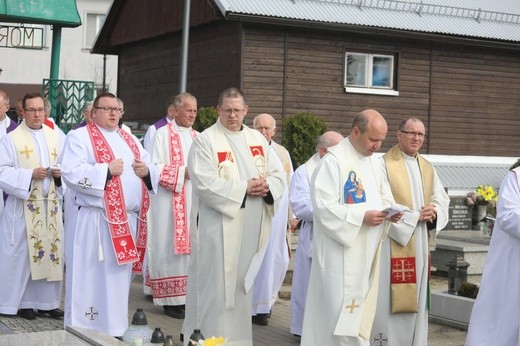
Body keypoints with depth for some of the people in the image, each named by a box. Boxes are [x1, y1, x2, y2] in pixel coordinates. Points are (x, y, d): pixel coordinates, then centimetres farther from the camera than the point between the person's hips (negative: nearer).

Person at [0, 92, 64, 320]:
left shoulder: (54, 137, 11)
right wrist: (30, 175, -19)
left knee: (51, 251, 6)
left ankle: (46, 301, 15)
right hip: (23, 207, -5)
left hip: (50, 206, 5)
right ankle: (22, 302, 9)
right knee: (22, 254, -1)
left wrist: (59, 173, -6)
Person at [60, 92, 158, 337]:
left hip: (129, 220, 7)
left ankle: (114, 328, 22)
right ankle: (86, 331, 3)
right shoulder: (80, 137, -1)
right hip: (97, 222, -6)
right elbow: (71, 173, -15)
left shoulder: (130, 140, 20)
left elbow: (153, 173, 19)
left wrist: (146, 171, -4)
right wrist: (107, 170, -17)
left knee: (120, 277, 12)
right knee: (92, 278, -5)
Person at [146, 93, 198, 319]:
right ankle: (171, 300, -1)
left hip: (194, 201, 6)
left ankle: (187, 296, 9)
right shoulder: (163, 135, -1)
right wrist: (183, 172, -15)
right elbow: (155, 167, -7)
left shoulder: (197, 137, 17)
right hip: (170, 202, -6)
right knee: (171, 248, -6)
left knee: (191, 247, 3)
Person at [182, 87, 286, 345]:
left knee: (243, 283, 11)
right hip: (219, 226, -5)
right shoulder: (205, 141, -4)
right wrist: (244, 188, -17)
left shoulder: (258, 139, 14)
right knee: (216, 283, -4)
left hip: (252, 227, 6)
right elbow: (205, 183, -15)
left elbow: (279, 174, 11)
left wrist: (266, 186, -11)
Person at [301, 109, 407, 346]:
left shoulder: (373, 162, 13)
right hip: (341, 254, -8)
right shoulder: (334, 160, -13)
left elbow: (383, 197, 21)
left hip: (366, 253, 8)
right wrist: (362, 217, -23)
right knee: (341, 311, -7)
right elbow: (324, 206, -19)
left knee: (361, 311, 11)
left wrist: (390, 211, -1)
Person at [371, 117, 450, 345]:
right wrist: (414, 216, -16)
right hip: (393, 242, -6)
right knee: (391, 299, -6)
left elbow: (442, 200, 14)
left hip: (420, 244, 7)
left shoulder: (428, 168, 15)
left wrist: (434, 213, -8)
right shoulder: (384, 165, -7)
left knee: (416, 299, 10)